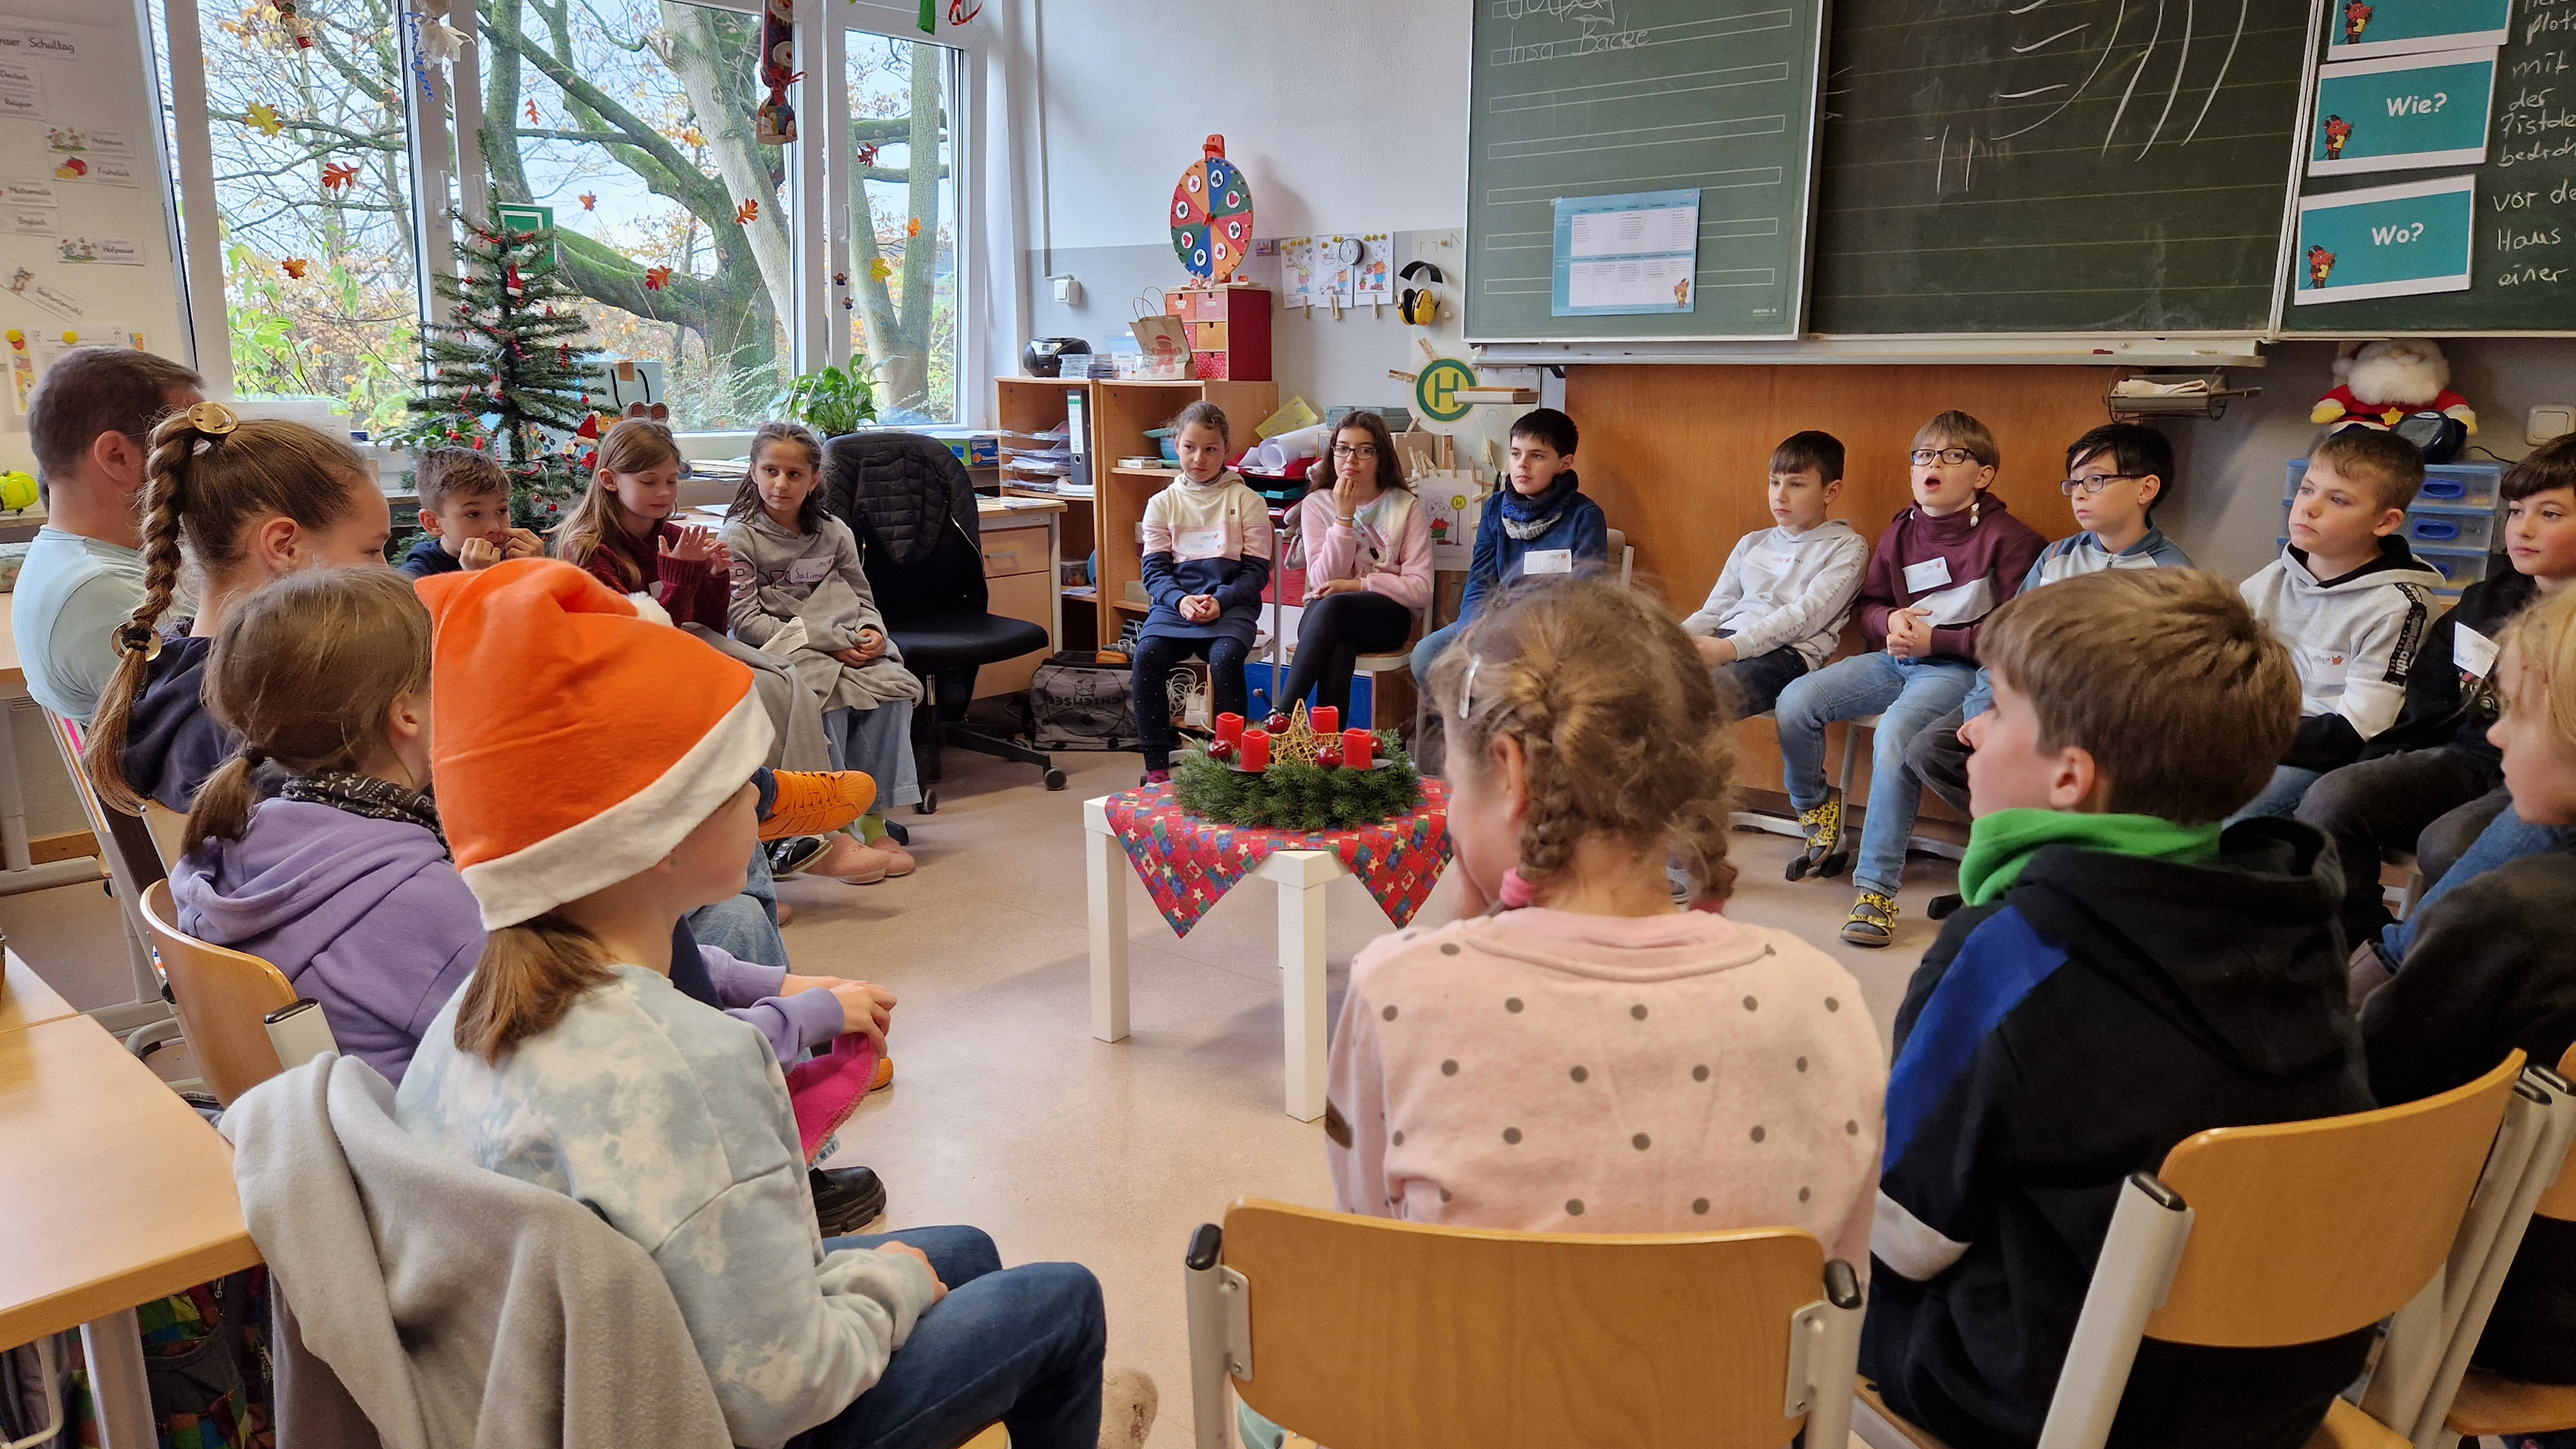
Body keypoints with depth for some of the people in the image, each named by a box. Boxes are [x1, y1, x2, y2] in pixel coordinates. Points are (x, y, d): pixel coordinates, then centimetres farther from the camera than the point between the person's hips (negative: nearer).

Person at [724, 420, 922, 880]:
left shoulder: (834, 533, 14)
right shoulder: (740, 535, -1)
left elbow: (862, 598, 21)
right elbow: (747, 620, -8)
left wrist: (871, 633, -5)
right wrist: (827, 645, -16)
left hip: (846, 645, 4)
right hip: (781, 647, -4)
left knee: (893, 688, -24)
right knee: (828, 699, -33)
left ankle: (873, 821, -18)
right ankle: (829, 833, -28)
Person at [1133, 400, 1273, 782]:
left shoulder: (1246, 501, 7)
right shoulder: (1163, 503, 13)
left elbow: (1257, 570, 2)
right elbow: (1155, 570, 7)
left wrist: (1220, 601, -14)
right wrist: (1180, 600, -14)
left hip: (1231, 603, -2)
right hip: (1176, 601, 2)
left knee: (1225, 657, -34)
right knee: (1147, 653, -27)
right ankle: (1156, 766, -19)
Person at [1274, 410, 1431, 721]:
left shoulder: (1407, 507, 3)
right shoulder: (1317, 504, 7)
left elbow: (1421, 589, -5)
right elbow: (1322, 580, -4)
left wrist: (1356, 584, -14)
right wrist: (1344, 517, -11)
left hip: (1388, 617, -1)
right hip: (1325, 614, 1)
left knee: (1332, 606, -35)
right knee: (1339, 646, -38)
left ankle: (1280, 719, -36)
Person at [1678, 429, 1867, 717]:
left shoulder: (1847, 547, 9)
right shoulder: (1752, 544, 27)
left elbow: (1807, 615, -6)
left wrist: (1733, 647, -19)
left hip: (1790, 653, -5)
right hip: (1725, 643, 5)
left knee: (1713, 691, -39)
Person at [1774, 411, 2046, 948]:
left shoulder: (2007, 539, -6)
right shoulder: (1902, 531, 12)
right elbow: (1869, 604, 22)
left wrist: (1936, 640, -17)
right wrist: (1889, 621, -3)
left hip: (1958, 667, -6)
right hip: (1895, 658, 7)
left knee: (1896, 733, -35)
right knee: (1795, 702, -15)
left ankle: (1877, 889, -29)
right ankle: (1819, 825, 9)